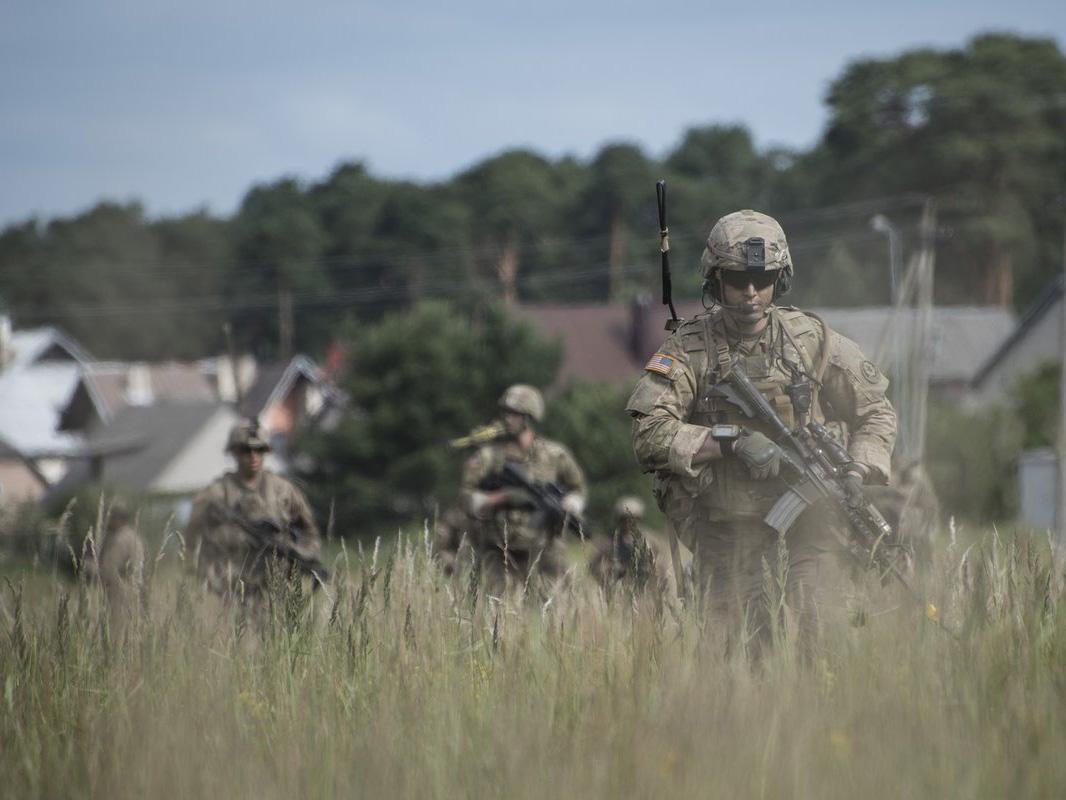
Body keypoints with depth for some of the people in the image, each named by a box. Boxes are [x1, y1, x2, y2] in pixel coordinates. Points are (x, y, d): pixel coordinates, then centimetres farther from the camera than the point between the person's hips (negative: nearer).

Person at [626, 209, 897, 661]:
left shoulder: (811, 339, 4)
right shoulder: (688, 351, -2)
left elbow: (876, 411, 14)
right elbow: (650, 436, -13)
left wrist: (858, 471, -4)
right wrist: (732, 441, -20)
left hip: (804, 516, 1)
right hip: (726, 526, 0)